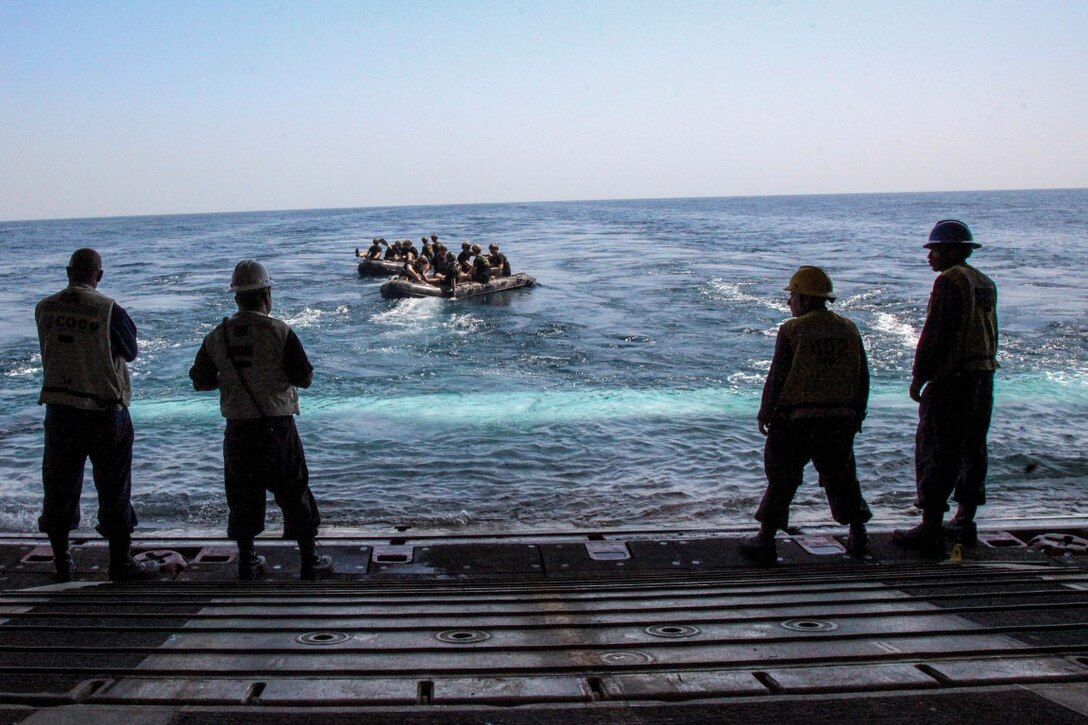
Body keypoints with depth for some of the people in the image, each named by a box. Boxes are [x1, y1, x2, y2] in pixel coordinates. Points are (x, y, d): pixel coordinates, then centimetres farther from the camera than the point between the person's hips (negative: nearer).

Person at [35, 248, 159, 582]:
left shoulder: (45, 309, -1)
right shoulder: (108, 310, -15)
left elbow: (49, 352, 11)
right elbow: (130, 353, -2)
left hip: (58, 410, 4)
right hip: (104, 412, -4)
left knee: (58, 486, 14)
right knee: (114, 487, 7)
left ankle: (61, 561, 24)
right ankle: (120, 561, 14)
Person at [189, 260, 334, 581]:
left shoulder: (217, 336, 0)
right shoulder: (280, 332, -11)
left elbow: (200, 381, 7)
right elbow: (304, 378, -11)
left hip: (237, 431, 3)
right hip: (277, 428, -3)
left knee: (242, 497, 16)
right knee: (295, 495, 8)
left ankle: (247, 563, 24)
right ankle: (310, 563, 15)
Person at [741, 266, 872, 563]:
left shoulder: (792, 330, -8)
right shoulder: (849, 329, 7)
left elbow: (777, 377, -9)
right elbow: (863, 378, 10)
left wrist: (765, 414, 1)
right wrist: (856, 416, 18)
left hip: (797, 419, -4)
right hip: (841, 421, 4)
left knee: (781, 480, 4)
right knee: (842, 478, 18)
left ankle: (766, 541, 5)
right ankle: (858, 538, 23)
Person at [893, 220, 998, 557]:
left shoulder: (949, 280, -12)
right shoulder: (985, 283, 15)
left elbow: (934, 334, -17)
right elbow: (989, 334, 18)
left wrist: (918, 376, -12)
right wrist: (982, 370, 20)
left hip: (951, 378, -9)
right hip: (983, 378, 9)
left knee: (936, 452, -6)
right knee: (972, 450, 14)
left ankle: (930, 530, -6)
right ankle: (965, 523, 22)